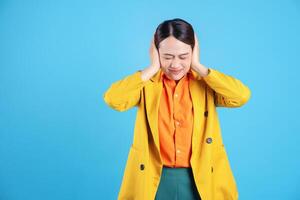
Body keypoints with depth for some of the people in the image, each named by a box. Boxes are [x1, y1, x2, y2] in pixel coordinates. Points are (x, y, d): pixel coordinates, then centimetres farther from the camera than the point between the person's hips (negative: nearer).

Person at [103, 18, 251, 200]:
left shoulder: (207, 83, 1)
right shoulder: (146, 83, -1)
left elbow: (242, 96, -17)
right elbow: (112, 99, -18)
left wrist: (198, 66, -11)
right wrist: (153, 68, -12)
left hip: (200, 180, 1)